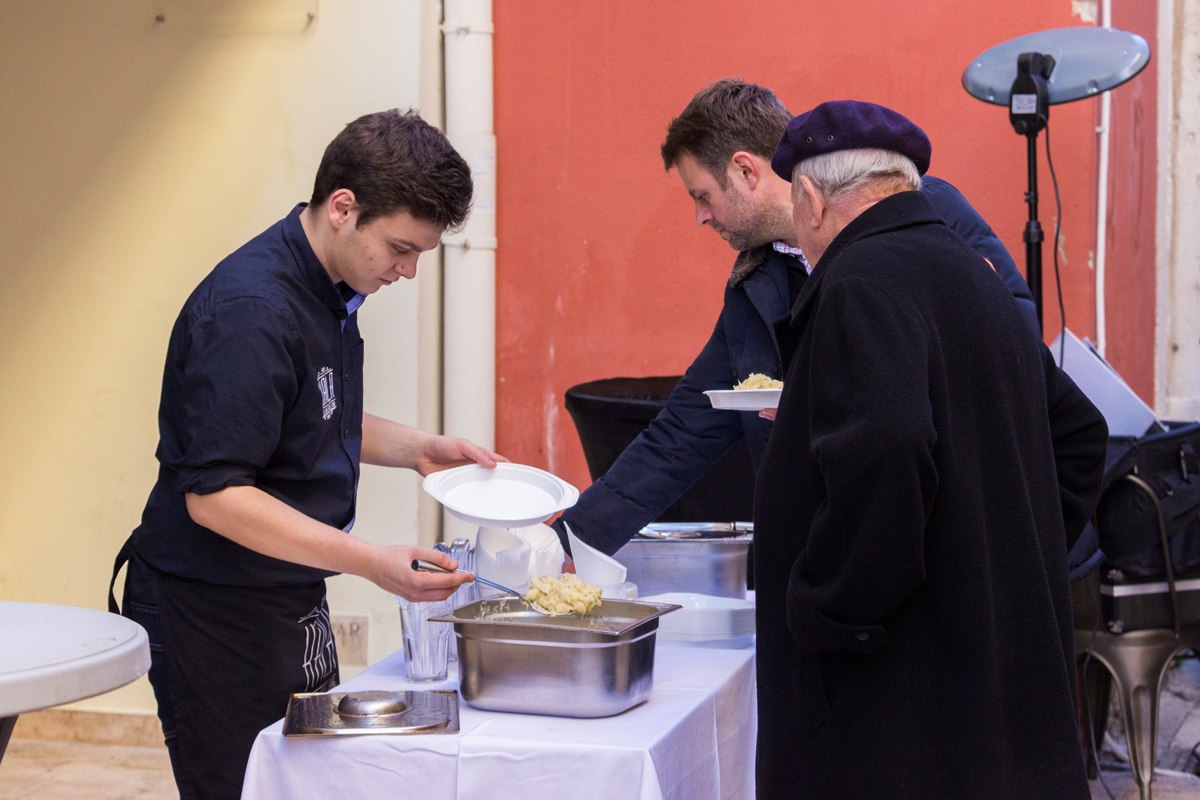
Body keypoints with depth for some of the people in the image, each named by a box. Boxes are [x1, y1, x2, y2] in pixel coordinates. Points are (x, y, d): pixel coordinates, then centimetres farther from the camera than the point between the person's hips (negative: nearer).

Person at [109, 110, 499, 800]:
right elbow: (214, 495, -27)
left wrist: (419, 448, 9)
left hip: (292, 604, 9)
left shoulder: (331, 288, 8)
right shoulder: (251, 310, -23)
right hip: (214, 617, -9)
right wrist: (371, 562, -31)